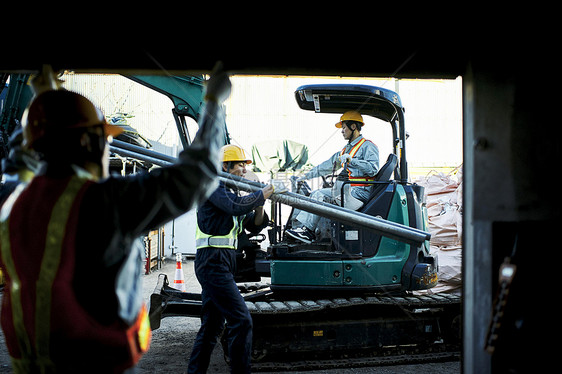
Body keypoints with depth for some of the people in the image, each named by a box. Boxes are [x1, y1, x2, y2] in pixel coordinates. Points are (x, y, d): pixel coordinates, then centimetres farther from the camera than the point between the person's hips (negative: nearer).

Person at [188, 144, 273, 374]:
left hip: (222, 263, 10)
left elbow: (254, 226, 17)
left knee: (212, 325, 12)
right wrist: (264, 193, -16)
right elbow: (236, 206, -25)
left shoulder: (232, 191, 23)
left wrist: (259, 204, 0)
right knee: (241, 320, -15)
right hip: (213, 261, -10)